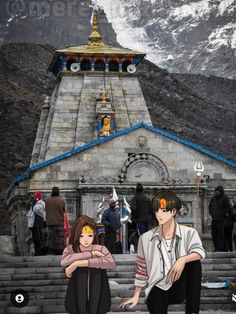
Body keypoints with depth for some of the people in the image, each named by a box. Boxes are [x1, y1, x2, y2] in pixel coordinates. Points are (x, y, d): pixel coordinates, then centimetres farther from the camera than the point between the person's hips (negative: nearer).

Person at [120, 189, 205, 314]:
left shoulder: (188, 233, -3)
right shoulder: (146, 238, 0)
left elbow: (200, 252, -22)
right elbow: (142, 269, 8)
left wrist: (183, 260, -40)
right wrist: (136, 296, 9)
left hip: (180, 288, 1)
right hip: (158, 289, -1)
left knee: (193, 261, -27)